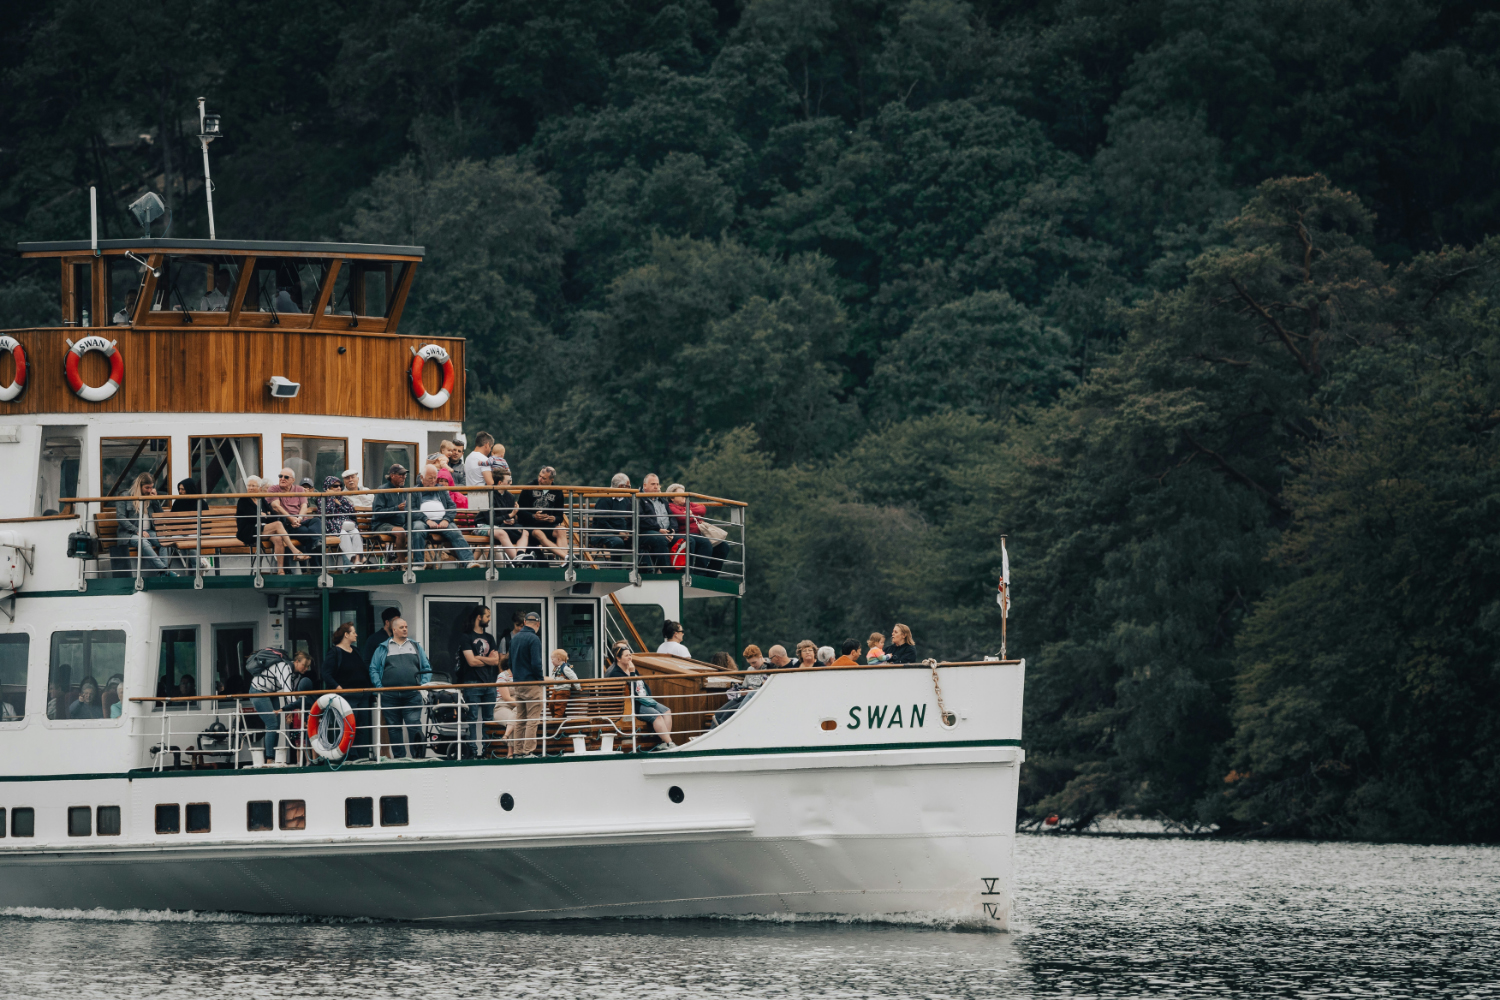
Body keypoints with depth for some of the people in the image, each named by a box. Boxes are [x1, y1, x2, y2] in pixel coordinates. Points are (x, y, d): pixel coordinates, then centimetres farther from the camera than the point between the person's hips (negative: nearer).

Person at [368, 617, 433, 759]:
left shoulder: (415, 646, 15)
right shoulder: (383, 648, 11)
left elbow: (426, 667, 16)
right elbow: (373, 669, 8)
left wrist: (424, 684, 1)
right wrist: (379, 687, -5)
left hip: (412, 695, 0)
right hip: (390, 696, 0)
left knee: (414, 726, -10)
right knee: (394, 728, 4)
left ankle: (418, 756, -9)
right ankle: (398, 757, 10)